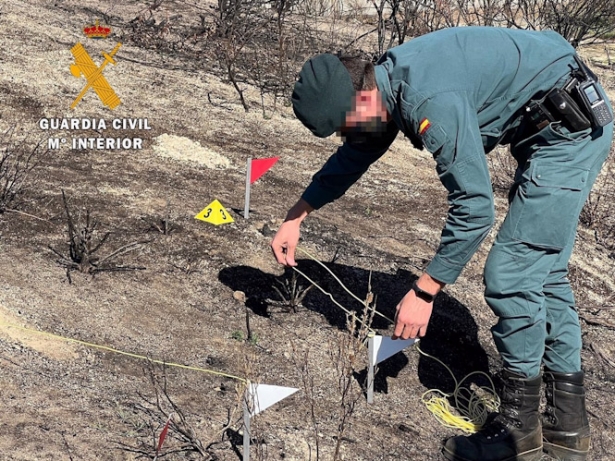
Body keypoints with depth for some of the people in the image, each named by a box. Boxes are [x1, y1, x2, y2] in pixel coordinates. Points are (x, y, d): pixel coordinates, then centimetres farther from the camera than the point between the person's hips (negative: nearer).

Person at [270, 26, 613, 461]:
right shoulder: (386, 82, 1)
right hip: (550, 127, 10)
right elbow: (354, 155, 18)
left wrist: (424, 291, -19)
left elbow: (474, 208, -27)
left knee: (511, 275, -8)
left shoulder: (431, 102, -30)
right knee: (542, 270, 13)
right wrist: (295, 217, 18)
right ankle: (568, 424, 23)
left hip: (571, 126, -10)